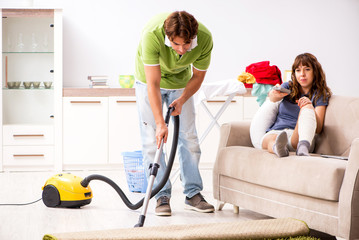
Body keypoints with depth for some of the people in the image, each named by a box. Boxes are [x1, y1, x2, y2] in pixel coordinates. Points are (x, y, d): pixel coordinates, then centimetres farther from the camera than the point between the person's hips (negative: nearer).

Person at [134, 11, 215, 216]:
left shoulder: (205, 38, -31)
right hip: (149, 79, -2)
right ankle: (162, 196, -3)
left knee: (189, 136, 0)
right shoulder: (152, 34, -40)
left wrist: (182, 99, -24)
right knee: (152, 139, -8)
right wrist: (160, 123, -40)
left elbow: (198, 75, -11)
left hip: (181, 82, 3)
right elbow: (153, 84, -37)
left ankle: (193, 194, 6)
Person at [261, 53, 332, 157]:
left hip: (297, 137, -1)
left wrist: (310, 107, -18)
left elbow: (318, 129, 0)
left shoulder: (320, 94, 12)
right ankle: (278, 147, -72)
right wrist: (275, 95, -33)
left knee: (307, 107, -28)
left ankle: (303, 147, -54)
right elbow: (272, 97, -7)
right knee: (270, 139, -36)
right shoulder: (288, 87, 20)